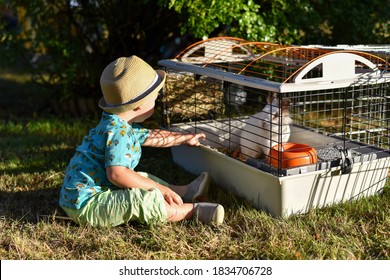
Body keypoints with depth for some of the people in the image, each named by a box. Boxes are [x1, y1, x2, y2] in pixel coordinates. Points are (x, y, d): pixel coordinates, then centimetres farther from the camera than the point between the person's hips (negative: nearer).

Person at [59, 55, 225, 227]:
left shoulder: (122, 125, 10)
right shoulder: (118, 132, -24)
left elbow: (151, 136, 28)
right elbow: (117, 173, -34)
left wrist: (184, 138, 37)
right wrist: (159, 188, -27)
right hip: (86, 205, -12)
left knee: (142, 179, 22)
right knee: (147, 200, -25)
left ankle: (184, 191, 21)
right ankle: (194, 210, -13)